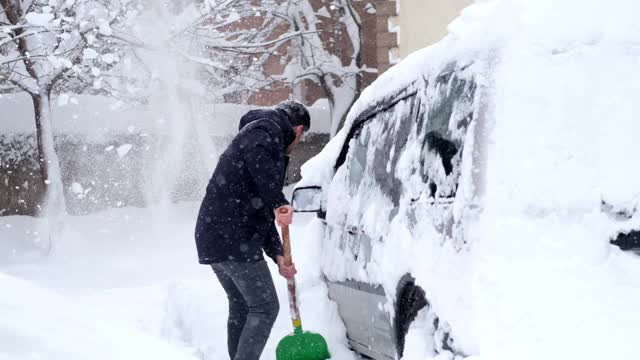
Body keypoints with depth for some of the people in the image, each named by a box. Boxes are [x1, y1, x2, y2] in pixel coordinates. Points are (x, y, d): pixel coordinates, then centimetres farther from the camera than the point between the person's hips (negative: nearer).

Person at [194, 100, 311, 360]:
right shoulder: (267, 129, -3)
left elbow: (261, 212, 27)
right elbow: (256, 155, -30)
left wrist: (277, 255, 19)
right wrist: (279, 202, -28)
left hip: (213, 237, 10)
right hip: (234, 240, -10)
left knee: (241, 306, 20)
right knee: (265, 307, -5)